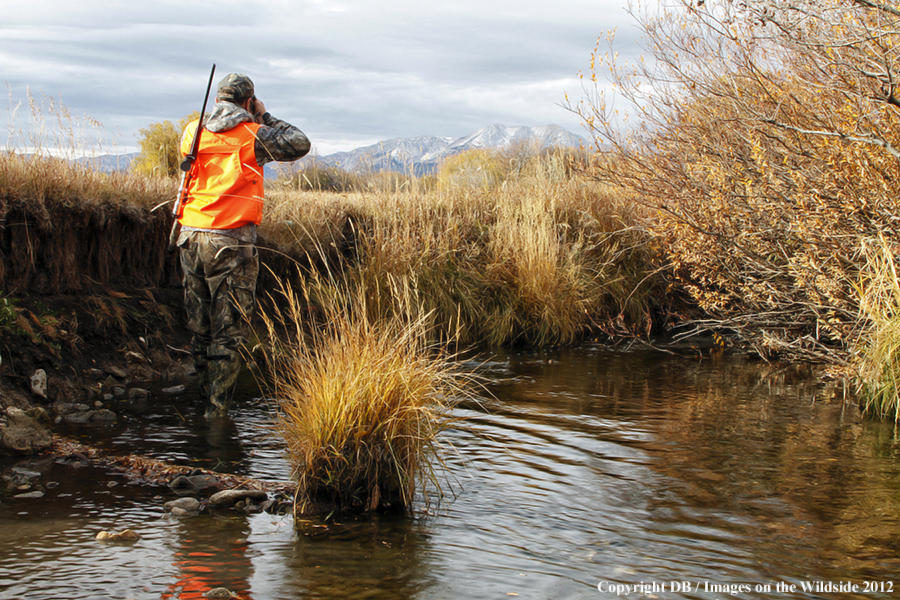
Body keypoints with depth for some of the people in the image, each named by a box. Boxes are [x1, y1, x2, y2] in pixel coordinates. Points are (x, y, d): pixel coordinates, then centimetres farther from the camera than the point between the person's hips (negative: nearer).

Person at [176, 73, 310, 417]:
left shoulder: (192, 132, 8)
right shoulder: (252, 136, -5)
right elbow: (300, 144, 4)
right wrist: (265, 118, 13)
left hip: (191, 239, 5)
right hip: (230, 243, -5)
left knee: (199, 329, 14)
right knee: (227, 334, 0)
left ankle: (205, 399, 23)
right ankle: (217, 411, 0)